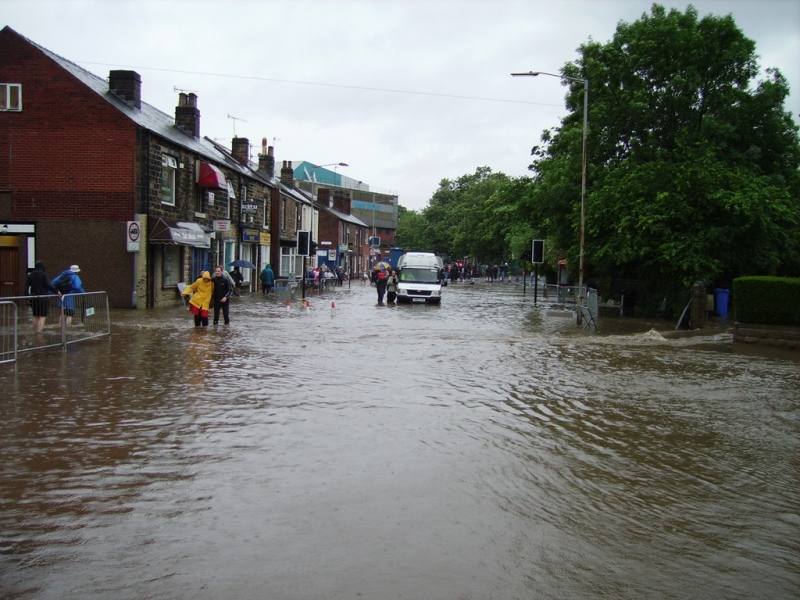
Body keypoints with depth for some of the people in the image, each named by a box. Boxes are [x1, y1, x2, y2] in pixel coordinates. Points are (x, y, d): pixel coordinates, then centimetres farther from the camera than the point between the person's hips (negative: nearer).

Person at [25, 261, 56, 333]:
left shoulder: (30, 275, 6)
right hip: (42, 298, -5)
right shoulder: (44, 275, -8)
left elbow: (26, 286, 6)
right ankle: (39, 331, -15)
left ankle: (35, 331, 17)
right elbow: (49, 285, -17)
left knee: (35, 316, 15)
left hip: (34, 298, 5)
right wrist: (56, 291, -9)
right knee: (42, 316, -3)